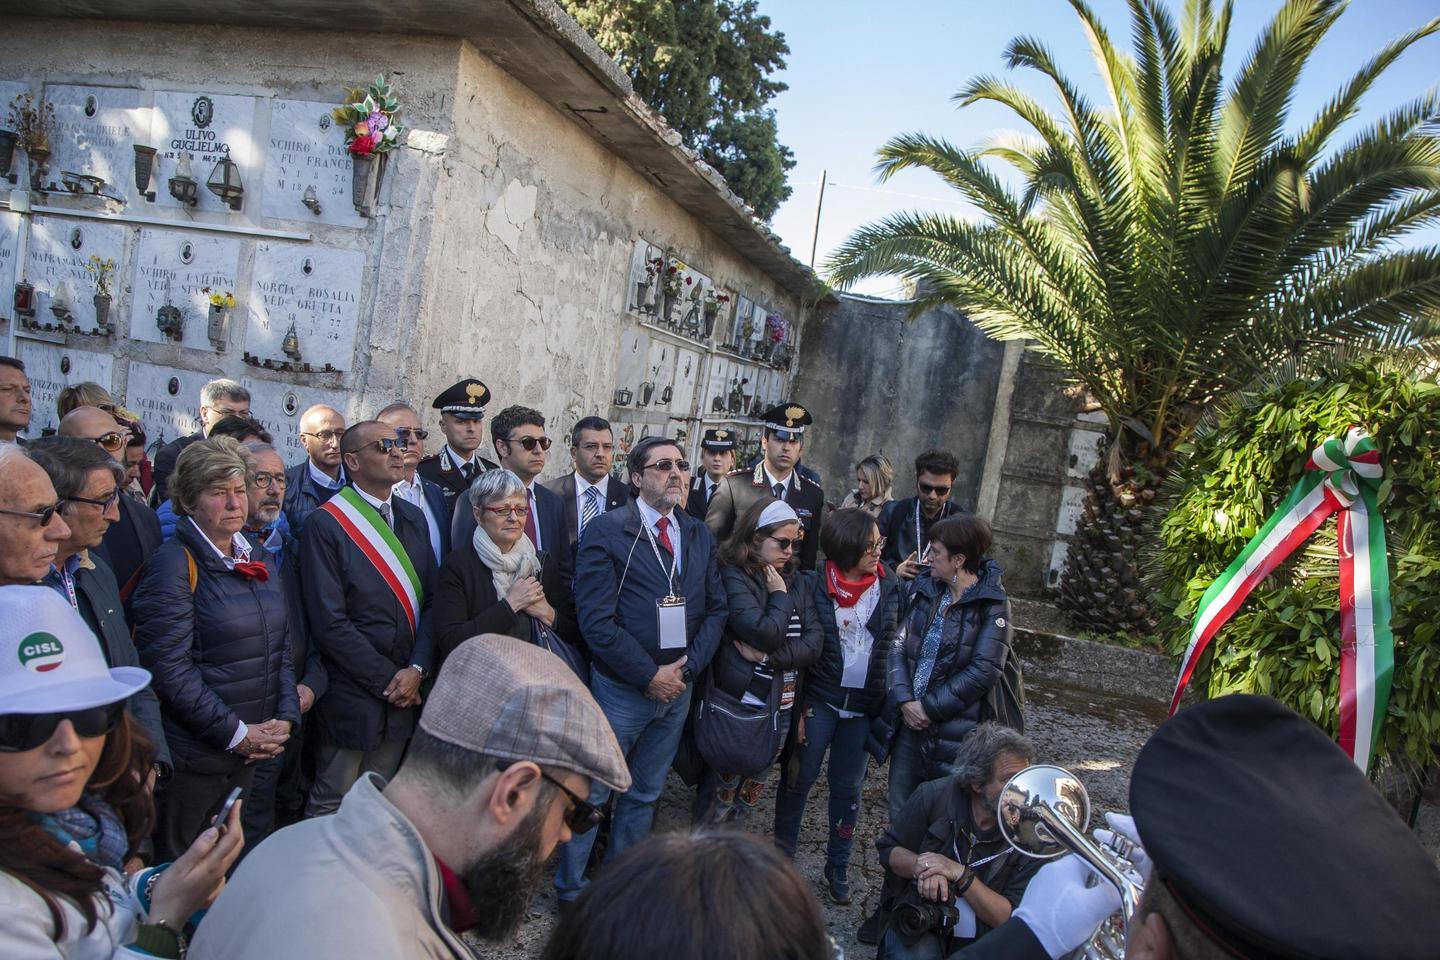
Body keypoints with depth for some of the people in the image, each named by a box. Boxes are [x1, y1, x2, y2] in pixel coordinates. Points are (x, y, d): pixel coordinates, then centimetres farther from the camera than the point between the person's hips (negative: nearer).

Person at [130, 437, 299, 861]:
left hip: (253, 750, 7)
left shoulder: (259, 560, 9)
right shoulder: (173, 565, -13)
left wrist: (284, 718, 1)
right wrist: (236, 734, -16)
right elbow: (169, 668, -18)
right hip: (194, 757, -6)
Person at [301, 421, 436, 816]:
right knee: (333, 804, 8)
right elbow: (330, 623, -15)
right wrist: (387, 679, -12)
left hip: (403, 692, 5)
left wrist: (416, 669, -7)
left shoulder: (413, 518, 9)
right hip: (351, 694, -5)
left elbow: (432, 600, 6)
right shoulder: (326, 524, -10)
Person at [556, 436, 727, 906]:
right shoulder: (607, 531, -11)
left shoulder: (700, 535, 6)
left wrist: (688, 666, -7)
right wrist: (649, 675, -16)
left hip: (678, 687, 5)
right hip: (621, 688, -5)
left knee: (644, 795, 18)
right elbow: (596, 619, -17)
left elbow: (715, 608, 6)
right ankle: (570, 888, 27)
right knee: (592, 793, 7)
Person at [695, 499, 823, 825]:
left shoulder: (799, 582, 7)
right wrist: (780, 594, -8)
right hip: (741, 703, -6)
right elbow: (766, 633, -21)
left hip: (782, 706, 6)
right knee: (720, 793, 6)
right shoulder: (734, 577, -11)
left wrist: (768, 656, -15)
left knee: (749, 797, 17)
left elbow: (814, 644, -3)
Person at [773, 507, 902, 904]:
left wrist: (891, 699, -1)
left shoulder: (890, 587, -3)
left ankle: (838, 867, 29)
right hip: (820, 700, -2)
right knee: (799, 778, 9)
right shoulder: (818, 586, -11)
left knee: (848, 787, 13)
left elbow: (897, 644, 5)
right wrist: (798, 704, -6)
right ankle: (781, 854, 29)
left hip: (863, 706, 2)